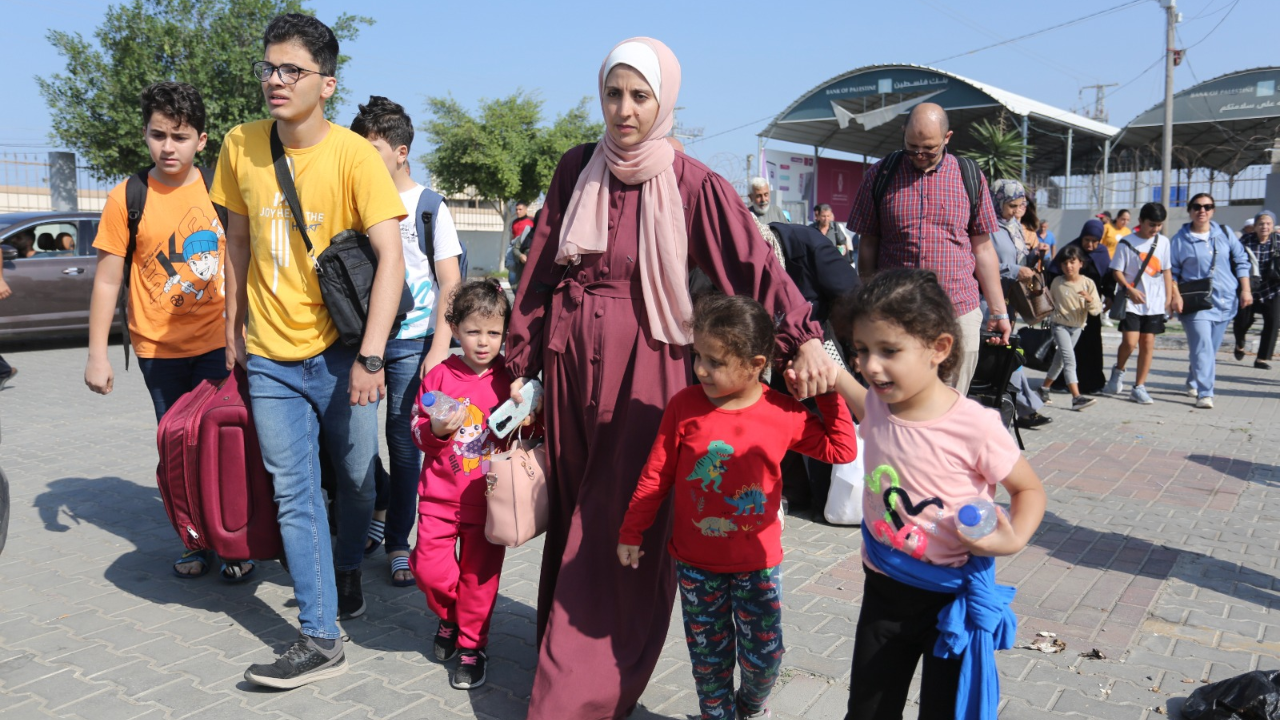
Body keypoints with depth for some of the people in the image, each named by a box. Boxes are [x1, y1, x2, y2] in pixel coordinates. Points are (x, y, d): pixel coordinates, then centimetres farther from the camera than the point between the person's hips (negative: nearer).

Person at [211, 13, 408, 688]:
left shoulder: (354, 155, -12)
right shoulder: (241, 146, 1)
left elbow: (390, 258, -17)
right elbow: (238, 240, 13)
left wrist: (370, 356, -24)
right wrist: (233, 327, 14)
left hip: (339, 352, -3)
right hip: (270, 357, 3)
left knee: (354, 480, 11)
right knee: (294, 494, 2)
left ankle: (346, 570, 41)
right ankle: (320, 638, 10)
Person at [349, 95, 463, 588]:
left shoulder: (428, 206, -1)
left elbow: (450, 283, -4)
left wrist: (440, 346, -13)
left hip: (411, 342, -3)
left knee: (403, 441, 2)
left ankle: (398, 543, 14)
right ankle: (378, 510, 30)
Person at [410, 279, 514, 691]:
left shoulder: (510, 378, -3)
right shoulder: (439, 376, -2)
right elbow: (418, 432, 3)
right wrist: (437, 430, -18)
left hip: (488, 498, -1)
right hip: (440, 493, 1)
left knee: (479, 573, 5)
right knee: (429, 568, 0)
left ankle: (472, 645, 26)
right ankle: (449, 617, 32)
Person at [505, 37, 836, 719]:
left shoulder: (693, 184, -7)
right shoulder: (576, 170, 5)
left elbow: (754, 264, -16)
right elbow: (541, 269, 7)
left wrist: (804, 337, -32)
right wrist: (521, 363, 7)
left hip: (644, 364, -4)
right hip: (570, 358, 4)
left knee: (623, 526, -1)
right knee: (571, 515, 14)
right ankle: (562, 655, 33)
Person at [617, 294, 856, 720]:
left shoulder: (783, 414, -12)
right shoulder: (684, 406, -12)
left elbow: (840, 451, 1)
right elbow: (657, 474, -2)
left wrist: (830, 394, -9)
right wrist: (631, 533, 3)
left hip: (758, 562, 0)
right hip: (695, 563, 0)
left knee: (764, 655, 9)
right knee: (708, 655, 13)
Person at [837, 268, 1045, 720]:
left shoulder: (975, 426, -22)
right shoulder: (876, 407, -10)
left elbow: (1029, 489, -7)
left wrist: (1014, 538, -25)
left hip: (953, 596, -4)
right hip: (884, 591, 4)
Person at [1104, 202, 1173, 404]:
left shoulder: (1163, 242, 8)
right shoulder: (1127, 243, -4)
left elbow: (1166, 271, 13)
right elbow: (1117, 271, -4)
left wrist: (1169, 298, 8)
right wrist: (1129, 289, -19)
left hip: (1155, 303, 4)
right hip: (1132, 302, -4)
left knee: (1148, 343, 3)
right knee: (1130, 342, -13)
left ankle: (1139, 387, 11)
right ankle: (1118, 370, 17)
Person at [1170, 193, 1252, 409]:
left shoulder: (1225, 233, 9)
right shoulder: (1179, 240, 0)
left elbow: (1241, 261, 13)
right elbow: (1172, 272, 1)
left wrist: (1245, 290, 6)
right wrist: (1176, 296, -12)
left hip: (1225, 301, 4)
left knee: (1211, 348, 12)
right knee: (1203, 348, -15)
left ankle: (1194, 382, 31)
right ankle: (1204, 394, -15)